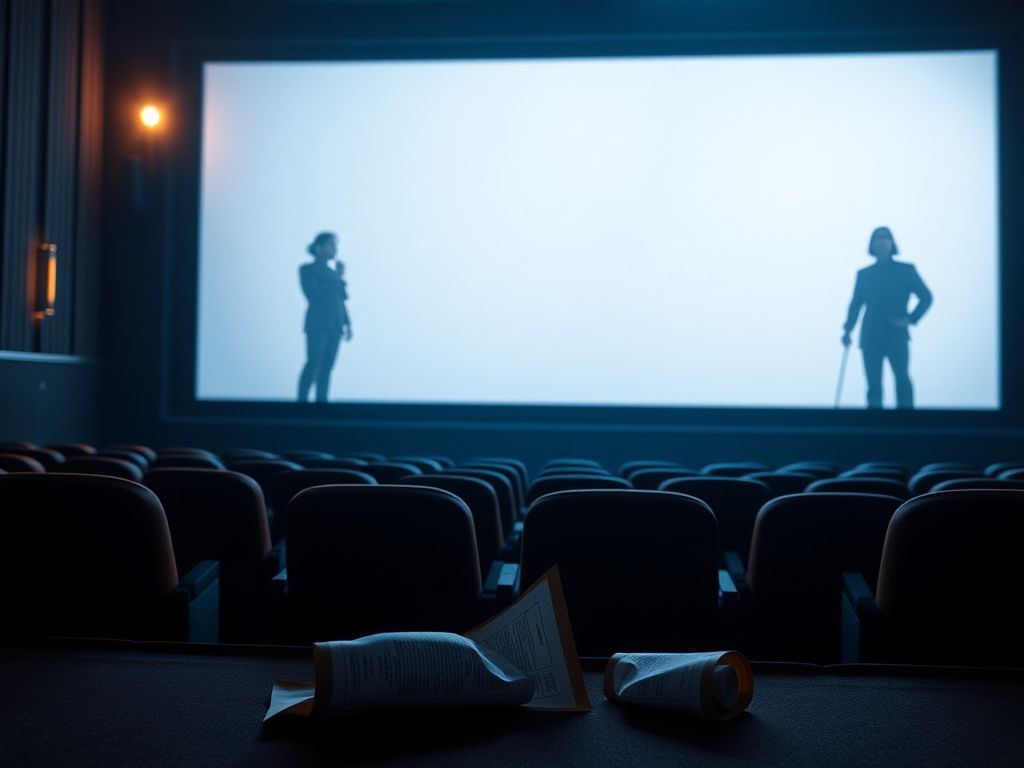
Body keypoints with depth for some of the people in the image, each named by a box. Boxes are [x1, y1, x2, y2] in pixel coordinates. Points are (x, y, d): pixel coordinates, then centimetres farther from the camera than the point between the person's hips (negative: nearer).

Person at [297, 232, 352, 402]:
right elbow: (313, 295, -13)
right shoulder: (307, 269, 0)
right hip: (317, 324, -6)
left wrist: (348, 324, 8)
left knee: (327, 367, -1)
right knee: (313, 364, -14)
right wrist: (338, 279, -11)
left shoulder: (333, 272, 19)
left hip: (335, 325, 6)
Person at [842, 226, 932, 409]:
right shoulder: (863, 274, 13)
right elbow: (855, 304, 10)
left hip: (896, 335, -2)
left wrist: (911, 319, -7)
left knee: (902, 378, -14)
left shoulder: (905, 270, 7)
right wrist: (847, 330, -4)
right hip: (870, 337, 2)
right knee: (873, 384, -2)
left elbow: (926, 296, 7)